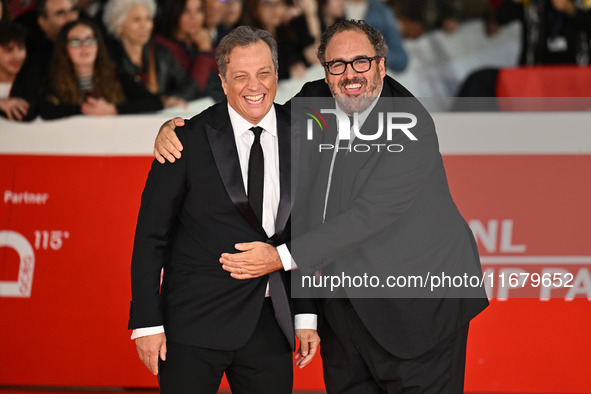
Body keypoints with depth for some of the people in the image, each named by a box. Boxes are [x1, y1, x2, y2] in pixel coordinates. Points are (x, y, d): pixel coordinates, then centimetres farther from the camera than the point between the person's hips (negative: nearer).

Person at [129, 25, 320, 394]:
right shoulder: (188, 140, -5)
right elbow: (150, 236, -3)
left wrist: (306, 317, 8)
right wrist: (147, 322, -8)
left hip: (269, 328, 3)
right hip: (195, 324, -3)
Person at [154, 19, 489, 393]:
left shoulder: (412, 126, -17)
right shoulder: (314, 105, 2)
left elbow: (371, 215, -24)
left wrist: (282, 257, -25)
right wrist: (176, 128, -2)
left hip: (417, 307, -6)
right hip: (342, 309, 6)